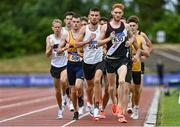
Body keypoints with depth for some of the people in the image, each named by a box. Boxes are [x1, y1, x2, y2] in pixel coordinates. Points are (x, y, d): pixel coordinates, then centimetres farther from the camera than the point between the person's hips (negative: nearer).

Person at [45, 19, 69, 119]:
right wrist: (51, 47, -16)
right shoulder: (49, 38, 2)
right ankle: (60, 109, 27)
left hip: (65, 64, -3)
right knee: (57, 90, 9)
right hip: (55, 65, 3)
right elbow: (47, 54, 0)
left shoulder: (65, 36, -5)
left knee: (63, 81, -31)